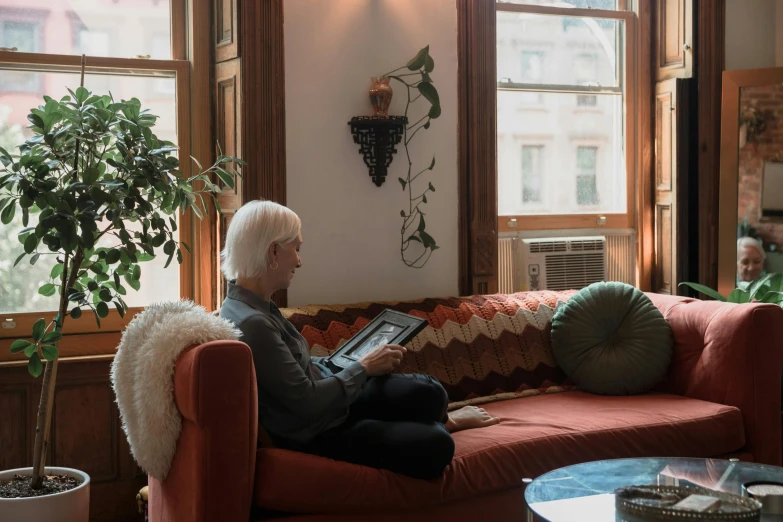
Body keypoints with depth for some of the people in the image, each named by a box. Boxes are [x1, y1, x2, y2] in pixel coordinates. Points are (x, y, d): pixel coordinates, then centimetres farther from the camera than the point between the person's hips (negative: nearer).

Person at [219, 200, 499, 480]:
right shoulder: (251, 323, -29)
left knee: (429, 392, -7)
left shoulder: (253, 306, 2)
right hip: (317, 433, -9)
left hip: (332, 403, 9)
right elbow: (309, 403, -27)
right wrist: (364, 367, -14)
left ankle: (444, 421, 28)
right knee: (436, 446, -15)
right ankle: (444, 423, 21)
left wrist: (350, 361, 4)